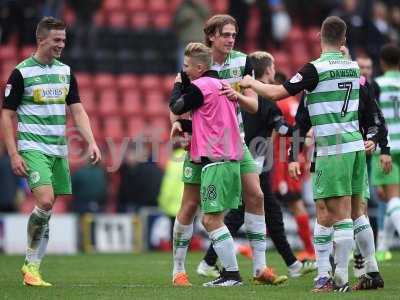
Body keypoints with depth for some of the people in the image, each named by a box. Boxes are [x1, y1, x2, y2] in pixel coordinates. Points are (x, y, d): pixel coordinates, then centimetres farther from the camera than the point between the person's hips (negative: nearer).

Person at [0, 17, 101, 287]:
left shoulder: (65, 71, 10)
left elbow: (78, 111, 10)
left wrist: (92, 142, -4)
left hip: (59, 150, 6)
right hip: (33, 149, -6)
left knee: (47, 210, 4)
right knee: (45, 201, -21)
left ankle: (32, 265, 14)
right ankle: (31, 262, -5)